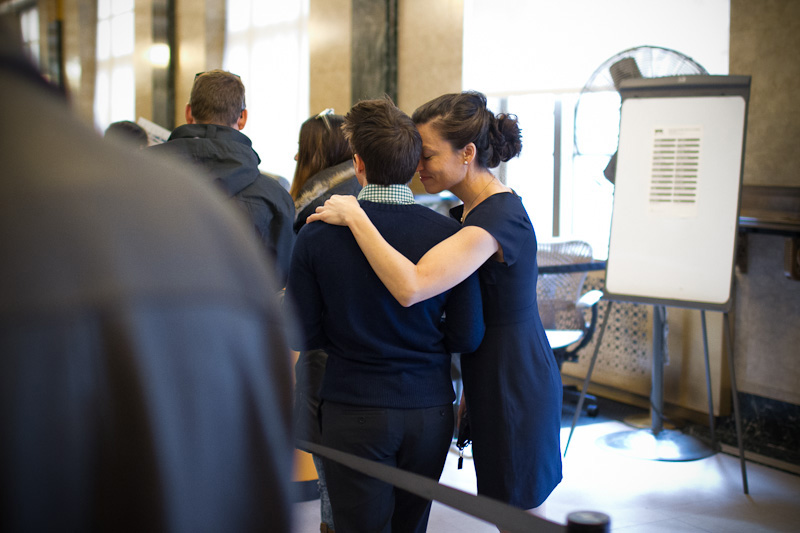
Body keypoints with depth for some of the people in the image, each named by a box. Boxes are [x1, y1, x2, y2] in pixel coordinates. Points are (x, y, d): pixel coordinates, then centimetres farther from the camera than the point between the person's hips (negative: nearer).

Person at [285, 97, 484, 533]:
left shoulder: (317, 234, -10)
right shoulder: (448, 234, -8)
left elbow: (303, 335, -5)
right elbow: (468, 337, -5)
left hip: (354, 411, -2)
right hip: (429, 410, 2)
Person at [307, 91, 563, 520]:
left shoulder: (497, 217, -24)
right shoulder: (469, 210, 8)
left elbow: (410, 287, -37)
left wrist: (355, 217, -29)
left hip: (514, 386, -10)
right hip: (491, 382, 10)